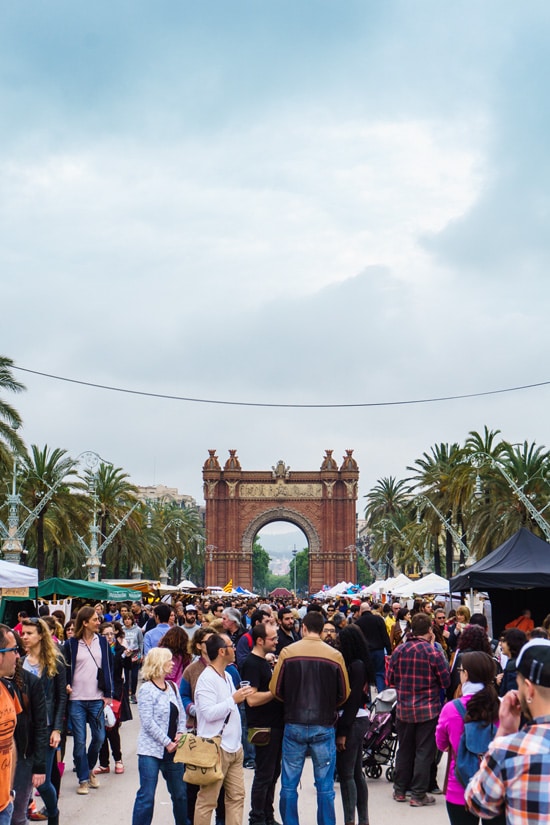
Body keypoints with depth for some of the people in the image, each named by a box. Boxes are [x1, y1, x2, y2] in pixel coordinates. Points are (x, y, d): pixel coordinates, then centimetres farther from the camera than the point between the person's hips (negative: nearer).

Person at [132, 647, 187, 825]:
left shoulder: (172, 687, 11)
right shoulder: (147, 690, -10)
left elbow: (181, 713, 15)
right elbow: (148, 722, -16)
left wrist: (180, 733, -3)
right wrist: (167, 743, -15)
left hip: (173, 749, 7)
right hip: (152, 750, -7)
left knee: (180, 794, 12)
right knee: (146, 796, -4)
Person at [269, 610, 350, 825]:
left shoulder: (288, 652, -6)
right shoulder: (335, 655, -6)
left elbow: (275, 689, -3)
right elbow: (344, 694, 1)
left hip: (294, 725, 0)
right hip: (324, 727, 0)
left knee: (289, 784, 9)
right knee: (325, 786, 8)